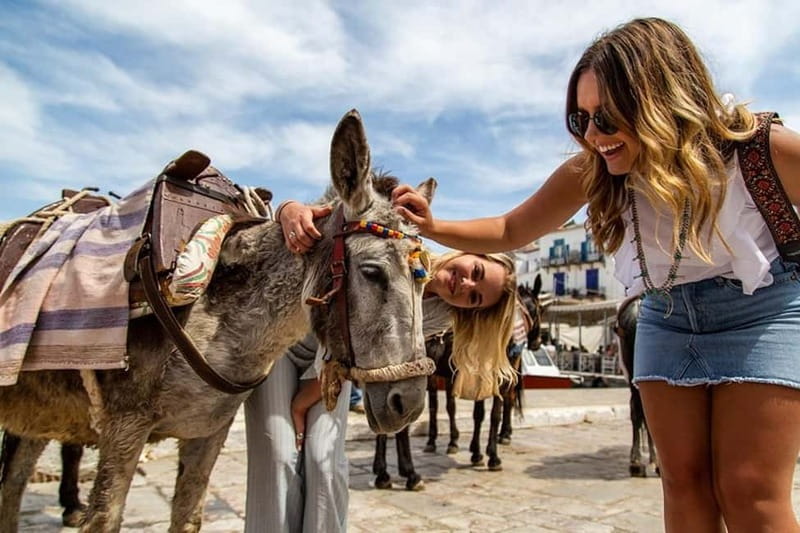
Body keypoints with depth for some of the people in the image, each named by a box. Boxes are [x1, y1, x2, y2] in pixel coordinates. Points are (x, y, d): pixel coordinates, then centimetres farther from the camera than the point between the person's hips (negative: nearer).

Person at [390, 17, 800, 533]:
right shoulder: (590, 172, -17)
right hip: (667, 318, 3)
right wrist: (433, 226, -22)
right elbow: (511, 231, -7)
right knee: (684, 481, 5)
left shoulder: (758, 147, -26)